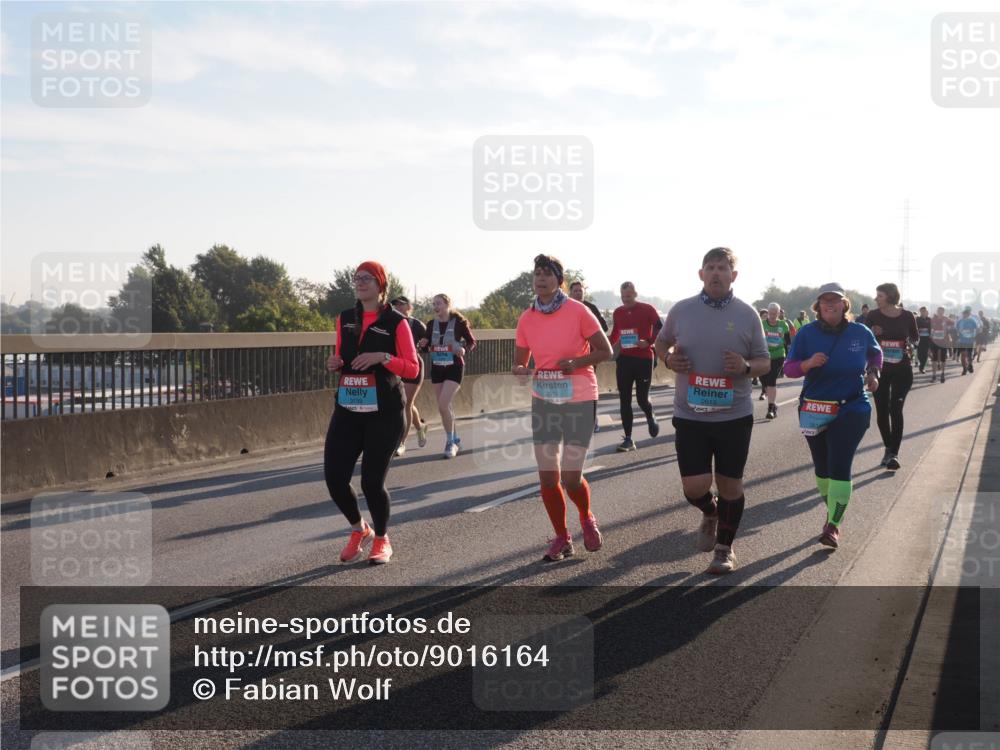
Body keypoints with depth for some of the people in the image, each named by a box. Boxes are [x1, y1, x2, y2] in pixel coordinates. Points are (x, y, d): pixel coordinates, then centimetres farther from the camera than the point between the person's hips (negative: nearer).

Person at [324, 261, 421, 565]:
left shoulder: (396, 322, -3)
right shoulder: (344, 319, 12)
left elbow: (412, 369, -4)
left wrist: (382, 357, -19)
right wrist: (335, 364, 1)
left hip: (384, 412, -4)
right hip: (348, 410, 4)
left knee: (372, 481, -4)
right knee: (334, 477, -6)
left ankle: (381, 540, 22)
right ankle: (359, 530, 22)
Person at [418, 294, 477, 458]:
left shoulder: (459, 322, -8)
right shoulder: (431, 324, 4)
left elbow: (472, 342, 0)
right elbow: (426, 348, 12)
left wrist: (465, 350, -20)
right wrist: (423, 345, -11)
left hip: (454, 368, -5)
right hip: (436, 368, 5)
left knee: (443, 406, -16)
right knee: (445, 407, 11)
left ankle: (450, 442, 0)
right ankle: (455, 438, 29)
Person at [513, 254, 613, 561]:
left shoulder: (578, 311, -11)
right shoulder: (526, 319, 0)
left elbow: (605, 351, -6)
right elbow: (519, 362, 8)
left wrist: (576, 362, -22)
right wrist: (521, 372, -16)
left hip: (579, 401, -3)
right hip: (543, 401, 4)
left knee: (571, 478, -6)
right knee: (548, 477, 1)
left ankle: (587, 519, 28)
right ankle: (561, 538, 20)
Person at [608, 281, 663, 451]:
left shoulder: (647, 310, -5)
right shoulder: (617, 312, 8)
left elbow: (660, 329, -6)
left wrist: (648, 342, -20)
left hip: (644, 359, -4)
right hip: (624, 359, 4)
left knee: (642, 399, -2)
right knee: (624, 400, 0)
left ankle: (650, 418, 35)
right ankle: (628, 439, 4)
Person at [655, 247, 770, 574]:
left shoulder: (747, 315, -2)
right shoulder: (681, 310, 0)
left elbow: (765, 362, 5)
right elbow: (661, 342, 17)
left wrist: (746, 367, -17)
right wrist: (669, 359, -5)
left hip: (735, 415, 0)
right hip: (690, 415, 0)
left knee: (730, 485, 7)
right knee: (694, 488, -5)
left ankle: (725, 547, 26)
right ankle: (710, 513, 31)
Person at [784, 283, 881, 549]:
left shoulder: (860, 332, 0)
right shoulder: (807, 333, -3)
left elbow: (876, 353, 21)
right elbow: (788, 368, -4)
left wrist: (873, 373, 4)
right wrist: (808, 363, -23)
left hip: (851, 409, -2)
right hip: (814, 409, 2)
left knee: (839, 467, -14)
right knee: (822, 468, 14)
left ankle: (833, 526, -12)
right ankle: (832, 511, 37)